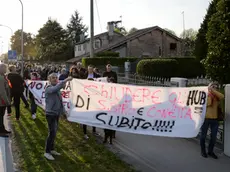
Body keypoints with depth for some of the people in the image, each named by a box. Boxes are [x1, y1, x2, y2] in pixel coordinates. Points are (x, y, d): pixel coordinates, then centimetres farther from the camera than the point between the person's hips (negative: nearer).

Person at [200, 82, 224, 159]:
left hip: (215, 119, 4)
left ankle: (210, 151, 22)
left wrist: (213, 91, -15)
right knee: (203, 135, 8)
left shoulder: (216, 96, 10)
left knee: (214, 136, 8)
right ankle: (203, 151, 21)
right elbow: (207, 104, -18)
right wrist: (209, 95, -13)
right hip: (205, 118, -4)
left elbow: (222, 96, -14)